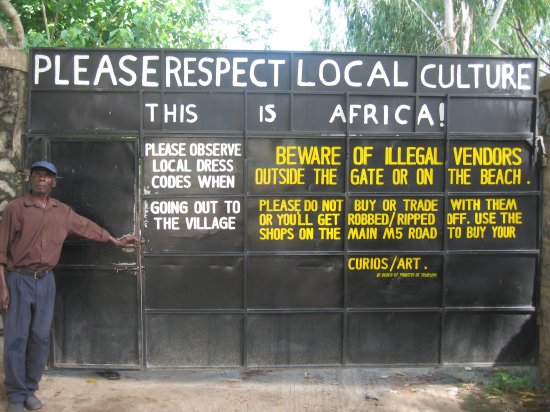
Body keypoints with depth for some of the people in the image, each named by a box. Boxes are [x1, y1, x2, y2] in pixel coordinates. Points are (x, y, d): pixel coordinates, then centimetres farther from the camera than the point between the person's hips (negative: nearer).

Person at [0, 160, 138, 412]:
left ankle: (30, 389, 22)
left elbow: (88, 228, 20)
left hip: (45, 280, 4)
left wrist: (117, 242, 24)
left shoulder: (63, 212, 7)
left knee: (40, 338, 8)